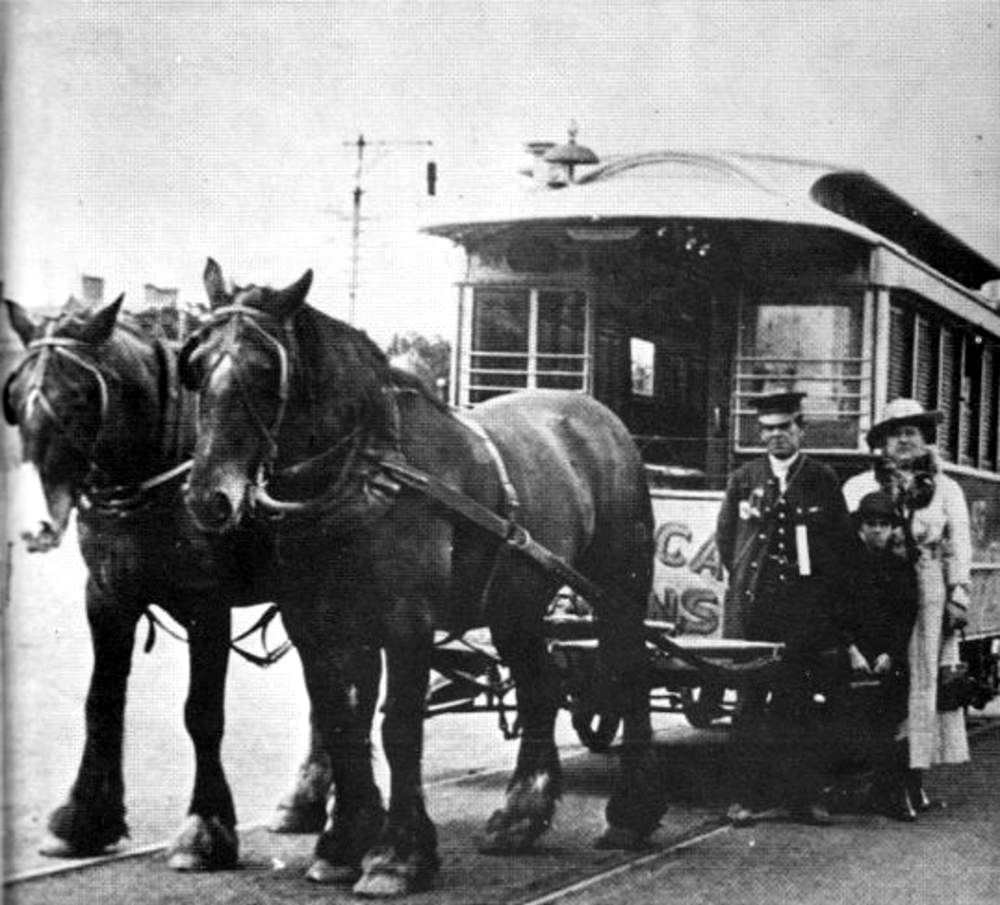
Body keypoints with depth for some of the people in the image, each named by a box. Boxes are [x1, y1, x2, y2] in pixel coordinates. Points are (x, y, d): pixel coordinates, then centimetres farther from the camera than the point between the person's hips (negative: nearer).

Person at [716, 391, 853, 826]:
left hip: (805, 610, -1)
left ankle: (806, 797, 4)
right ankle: (745, 797, 3)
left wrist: (823, 587, 4)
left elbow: (842, 543, 9)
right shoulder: (743, 480, 12)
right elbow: (725, 537, 18)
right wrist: (746, 578, 13)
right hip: (751, 609, 1)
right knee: (749, 702, 0)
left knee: (799, 703, -1)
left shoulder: (823, 480, 8)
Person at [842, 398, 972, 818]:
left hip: (928, 595, 1)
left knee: (923, 682, -2)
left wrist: (958, 597, 0)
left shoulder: (946, 490, 15)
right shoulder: (858, 488, 12)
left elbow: (958, 548, 10)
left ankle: (914, 778, 0)